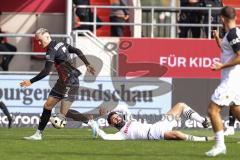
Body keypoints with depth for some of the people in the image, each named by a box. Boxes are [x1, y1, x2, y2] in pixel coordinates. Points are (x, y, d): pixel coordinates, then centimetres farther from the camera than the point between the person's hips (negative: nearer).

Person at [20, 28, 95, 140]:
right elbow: (78, 52, 11)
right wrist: (87, 65, 17)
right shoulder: (61, 44, 7)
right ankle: (38, 134, 13)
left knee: (64, 113, -11)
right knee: (47, 106, 9)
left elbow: (46, 72, -25)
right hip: (62, 82, 10)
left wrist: (31, 82, -22)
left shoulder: (52, 51, -19)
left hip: (70, 83, -10)